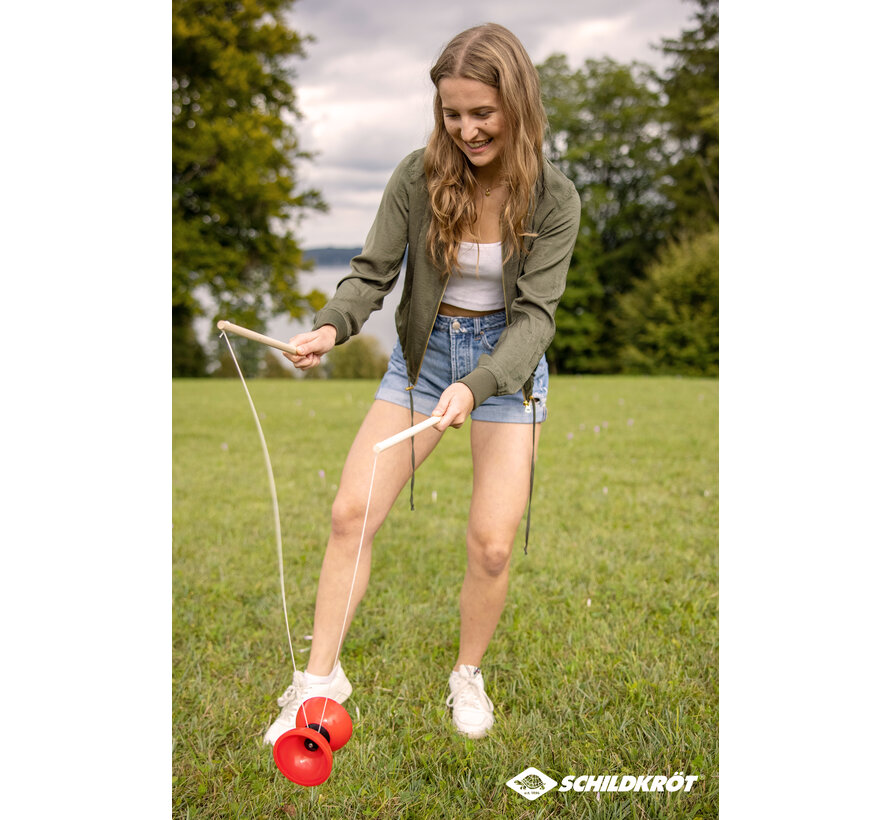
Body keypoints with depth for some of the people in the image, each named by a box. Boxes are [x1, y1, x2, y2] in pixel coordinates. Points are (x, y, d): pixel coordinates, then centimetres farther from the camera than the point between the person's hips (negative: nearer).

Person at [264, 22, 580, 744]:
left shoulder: (554, 200, -14)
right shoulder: (419, 177, -11)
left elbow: (536, 312, -19)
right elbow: (373, 272, -8)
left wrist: (475, 386, -36)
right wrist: (332, 326, -30)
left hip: (506, 365, -1)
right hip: (422, 355, 2)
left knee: (492, 545, -7)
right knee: (350, 514, -6)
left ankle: (468, 676, 21)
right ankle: (321, 677, 9)